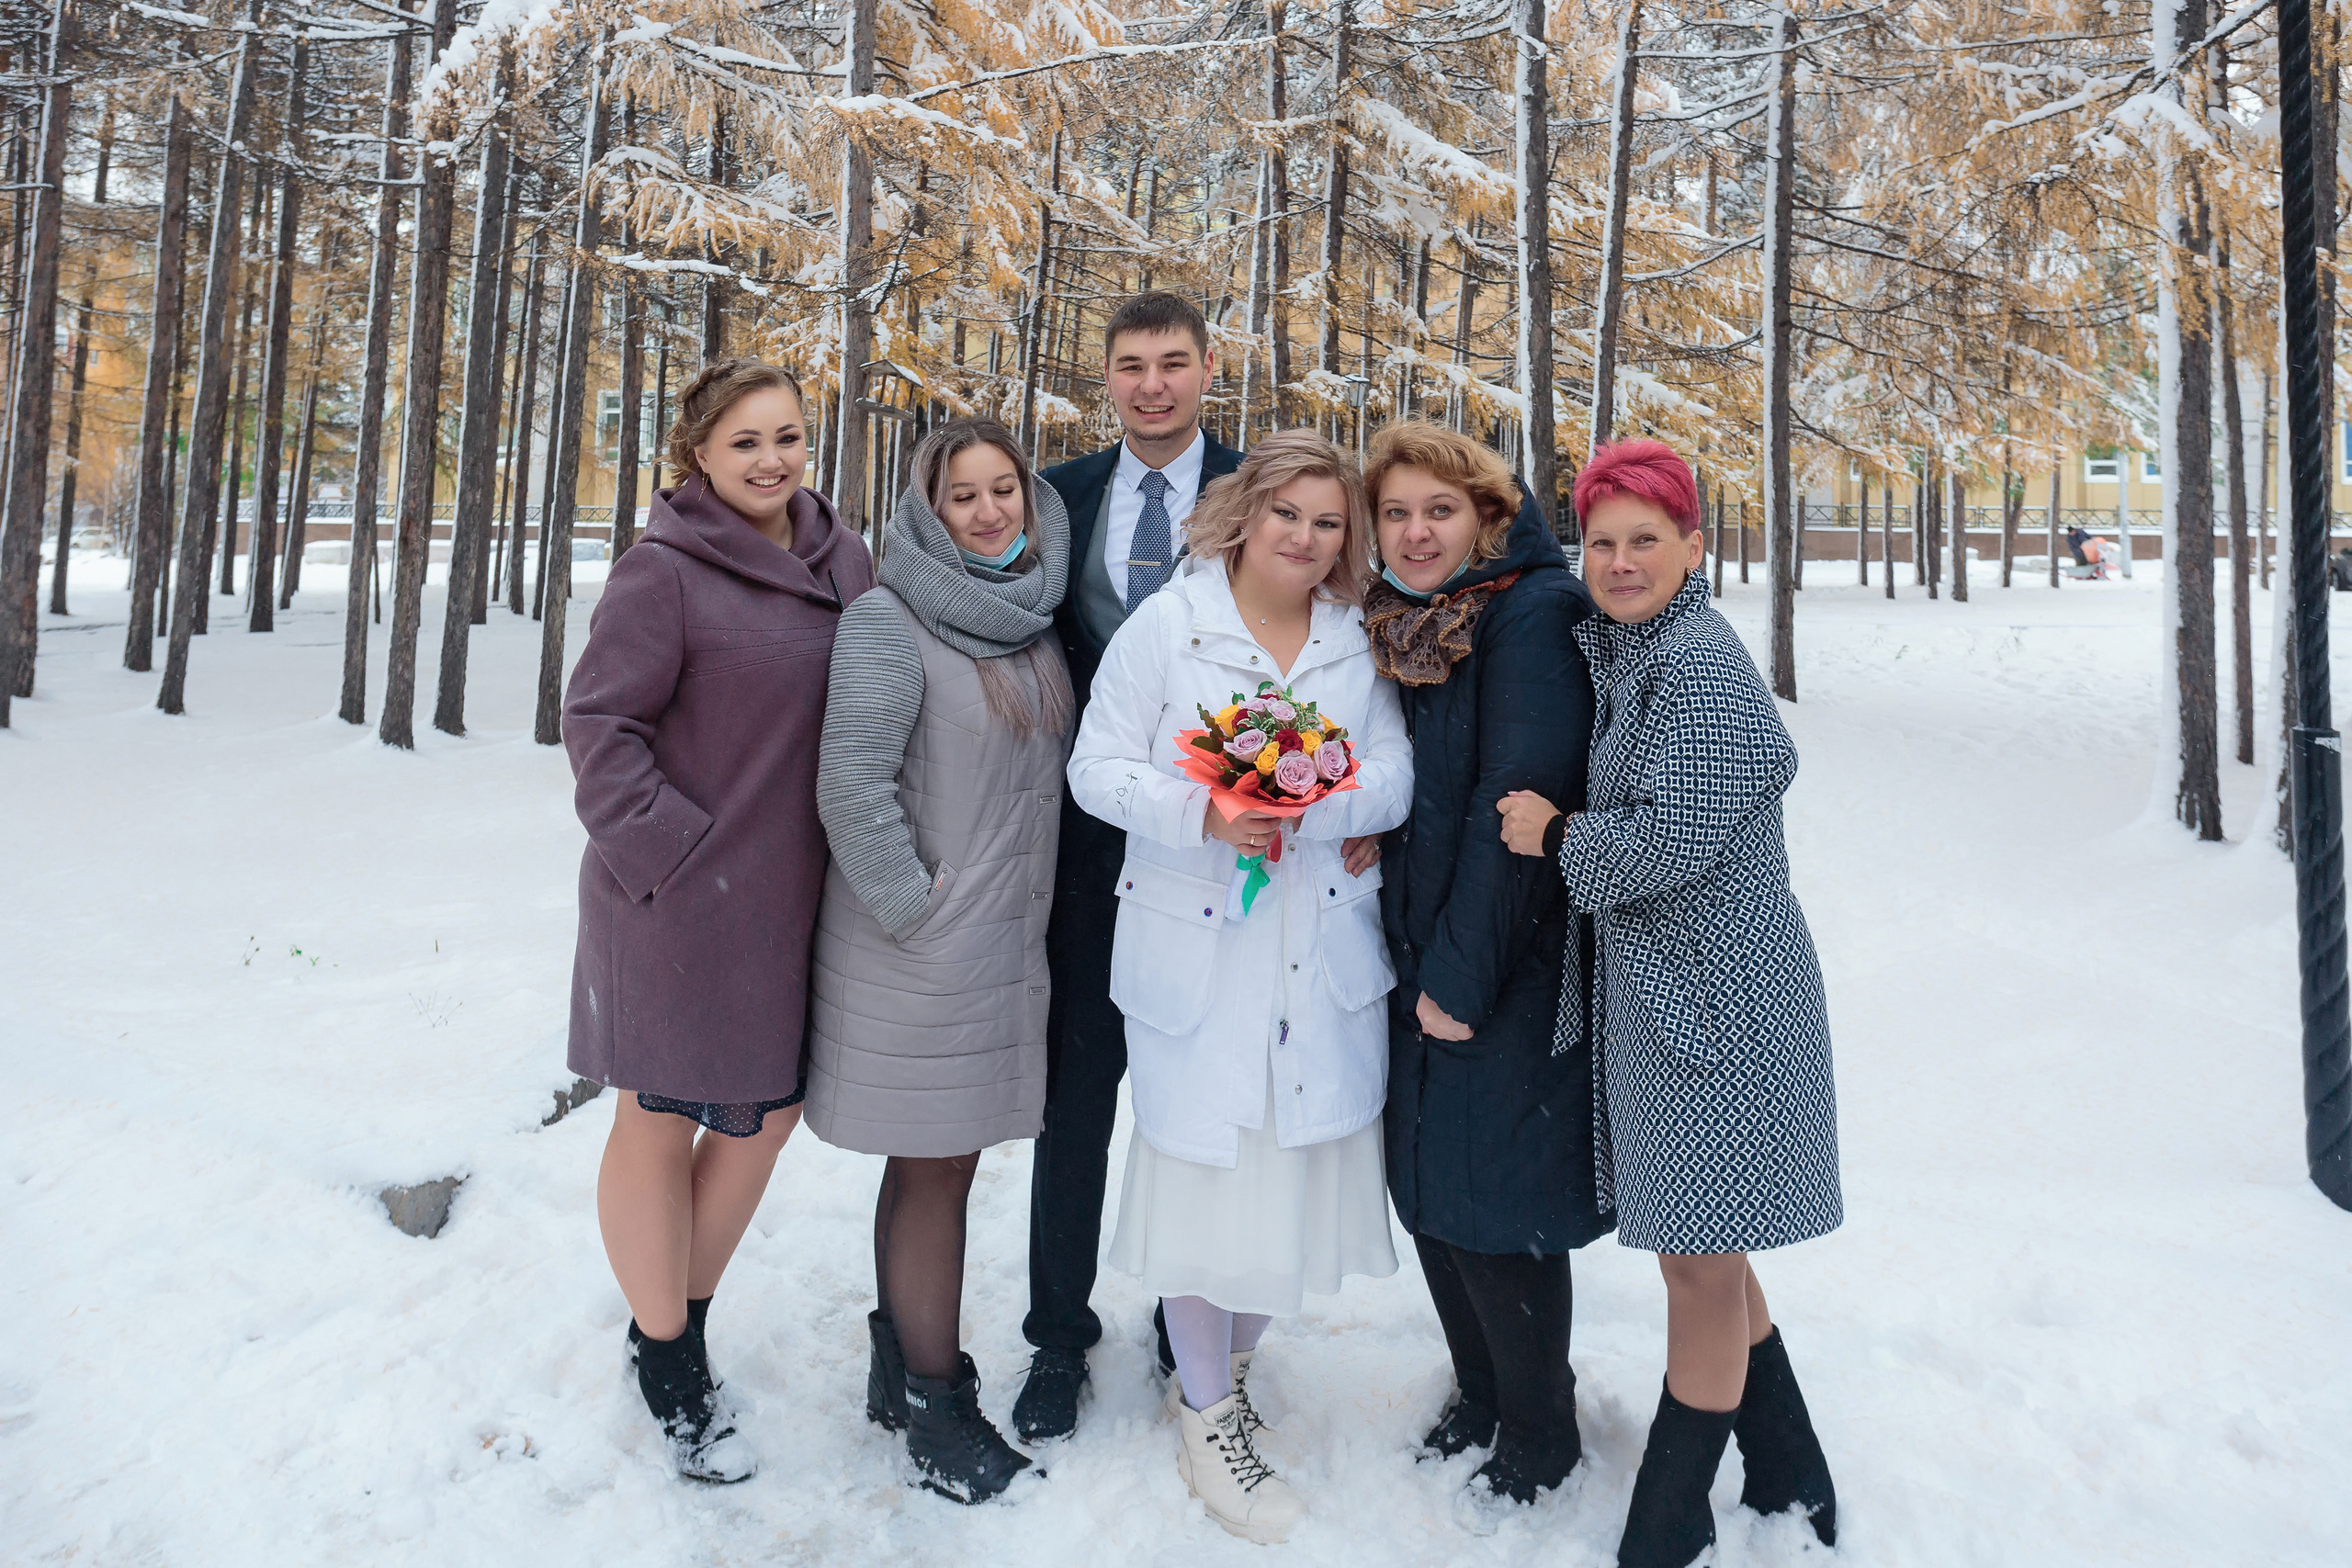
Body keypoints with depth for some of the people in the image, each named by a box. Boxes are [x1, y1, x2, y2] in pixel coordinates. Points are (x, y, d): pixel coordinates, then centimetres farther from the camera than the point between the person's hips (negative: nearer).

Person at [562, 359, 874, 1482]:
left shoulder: (841, 559, 5)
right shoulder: (663, 569, -13)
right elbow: (597, 723, -13)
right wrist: (670, 853, -18)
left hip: (793, 899, 6)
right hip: (680, 896, -6)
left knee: (765, 1115, 16)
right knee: (660, 1122, 11)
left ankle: (678, 1319, 40)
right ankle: (667, 1361, 32)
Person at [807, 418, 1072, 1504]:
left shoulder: (1034, 622, 10)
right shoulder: (888, 621, -12)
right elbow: (851, 783, -18)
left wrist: (1024, 904, 12)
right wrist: (915, 909, -15)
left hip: (1007, 945, 6)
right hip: (922, 954, -6)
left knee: (937, 1160, 15)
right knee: (937, 1167, 3)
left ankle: (899, 1367, 31)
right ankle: (935, 1403, 19)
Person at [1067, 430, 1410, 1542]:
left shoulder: (1360, 640, 8)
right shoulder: (1167, 623, -2)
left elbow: (1395, 776, -1)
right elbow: (1097, 768, -5)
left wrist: (1304, 810, -19)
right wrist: (1200, 814, -22)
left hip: (1324, 953, 3)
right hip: (1193, 943, -3)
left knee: (1295, 1160, 10)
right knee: (1201, 1158, 4)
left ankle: (1230, 1362, 36)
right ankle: (1206, 1413, 25)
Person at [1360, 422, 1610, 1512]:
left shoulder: (1531, 615, -15)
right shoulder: (1392, 627, 8)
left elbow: (1519, 802, -19)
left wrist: (1463, 972, -17)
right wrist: (1415, 958, 7)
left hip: (1513, 965, -7)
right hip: (1418, 954, 7)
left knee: (1494, 1206, 2)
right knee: (1425, 1186, 15)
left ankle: (1541, 1432, 26)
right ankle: (1480, 1394, 37)